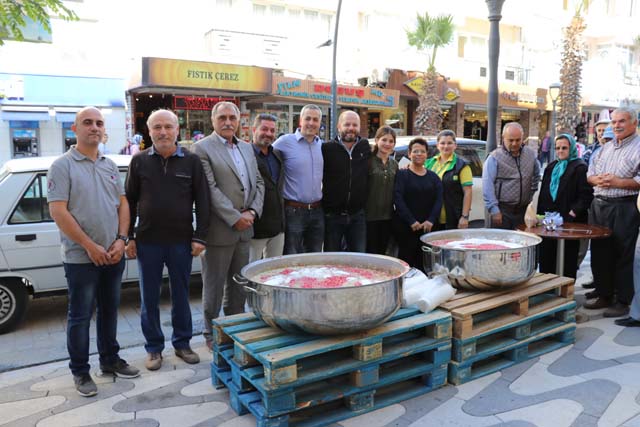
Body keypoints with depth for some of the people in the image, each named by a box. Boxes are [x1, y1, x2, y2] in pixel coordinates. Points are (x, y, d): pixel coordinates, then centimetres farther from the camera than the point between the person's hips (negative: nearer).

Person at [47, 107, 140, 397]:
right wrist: (91, 246, -16)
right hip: (81, 258, -5)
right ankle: (80, 372, 20)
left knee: (109, 310, 16)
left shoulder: (110, 166, 10)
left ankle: (110, 359, 31)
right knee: (80, 316, 6)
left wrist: (121, 239, -4)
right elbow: (58, 212, -14)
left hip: (113, 255, 5)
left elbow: (122, 203, 10)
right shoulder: (62, 166, -7)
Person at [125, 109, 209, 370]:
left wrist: (200, 237, -5)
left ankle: (182, 343, 27)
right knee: (149, 298, 9)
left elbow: (202, 201, 0)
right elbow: (130, 201, 6)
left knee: (181, 295, 11)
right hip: (147, 241, 1)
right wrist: (129, 237, 2)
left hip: (181, 241, 0)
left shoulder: (191, 161, 1)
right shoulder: (139, 161, 3)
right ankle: (154, 348, 25)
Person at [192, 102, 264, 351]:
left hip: (244, 228, 6)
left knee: (238, 284, 17)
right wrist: (234, 218, -16)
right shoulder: (202, 148, -7)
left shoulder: (247, 148, 14)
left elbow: (258, 183, 13)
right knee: (214, 286, 6)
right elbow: (210, 189, -15)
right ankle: (212, 334, 21)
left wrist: (253, 212, -3)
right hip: (219, 230, -6)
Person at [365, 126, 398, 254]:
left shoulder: (394, 163, 12)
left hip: (387, 216, 6)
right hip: (370, 215, -6)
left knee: (382, 252, 11)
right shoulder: (368, 161, -7)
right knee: (370, 252, 0)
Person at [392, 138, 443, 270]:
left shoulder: (433, 177, 14)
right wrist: (412, 221, -17)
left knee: (422, 263, 1)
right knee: (406, 260, -5)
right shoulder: (402, 174, 2)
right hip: (405, 226, -3)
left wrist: (431, 220, -10)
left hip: (427, 227, 3)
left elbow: (439, 199, 5)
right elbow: (398, 199, -9)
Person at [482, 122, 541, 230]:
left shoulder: (531, 155, 11)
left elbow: (536, 176, 29)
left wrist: (531, 192, 18)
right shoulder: (495, 157, -7)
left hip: (523, 210, 5)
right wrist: (494, 210, -15)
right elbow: (488, 186, -12)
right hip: (502, 210, -5)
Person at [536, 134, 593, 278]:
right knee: (546, 257, 11)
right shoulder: (551, 167, 17)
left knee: (568, 259, 2)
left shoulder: (580, 168, -6)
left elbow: (586, 195, -13)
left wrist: (573, 212, -18)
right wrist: (541, 213, 13)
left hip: (569, 221, -7)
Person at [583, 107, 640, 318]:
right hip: (598, 206, 7)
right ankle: (604, 295, 26)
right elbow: (590, 174, 16)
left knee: (622, 256, 0)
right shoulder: (606, 147, 17)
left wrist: (619, 182, -19)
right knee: (599, 253, 12)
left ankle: (622, 302, 12)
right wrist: (597, 179, -4)